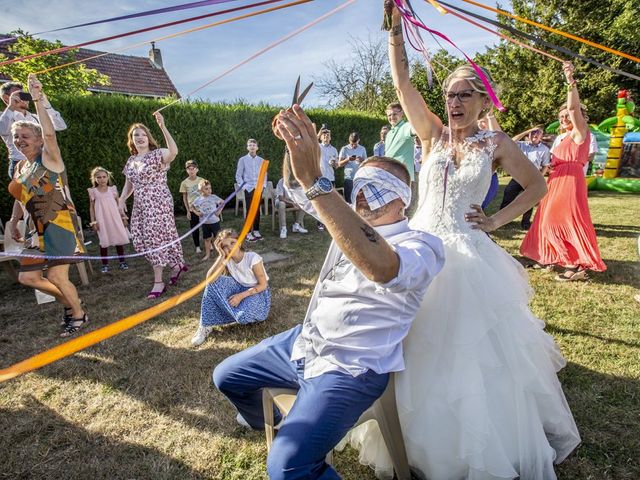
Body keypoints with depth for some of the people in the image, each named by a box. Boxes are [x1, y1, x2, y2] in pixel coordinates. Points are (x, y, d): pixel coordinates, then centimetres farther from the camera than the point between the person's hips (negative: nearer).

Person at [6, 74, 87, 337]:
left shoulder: (49, 158, -6)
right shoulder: (20, 167, 15)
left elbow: (50, 133, -26)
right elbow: (21, 198, 23)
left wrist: (38, 99, -30)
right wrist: (13, 222, 11)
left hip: (60, 225, -8)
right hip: (40, 230, 8)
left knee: (56, 276, -9)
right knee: (27, 277, 7)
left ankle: (79, 315, 16)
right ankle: (69, 302, 28)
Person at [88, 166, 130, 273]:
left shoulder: (113, 189, 4)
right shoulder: (93, 191, 1)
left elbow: (118, 204, 8)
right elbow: (91, 207, 4)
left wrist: (124, 217, 6)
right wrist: (93, 222, -1)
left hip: (115, 218, 1)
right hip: (102, 220, -1)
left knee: (119, 239, 3)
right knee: (104, 242, 3)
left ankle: (122, 262, 14)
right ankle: (105, 264, 12)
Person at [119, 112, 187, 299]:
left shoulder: (157, 154, -8)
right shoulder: (131, 161, 14)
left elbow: (174, 151, -31)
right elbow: (129, 184, 21)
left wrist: (163, 127, -34)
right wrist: (122, 199, 3)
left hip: (158, 204, -7)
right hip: (140, 207, 8)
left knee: (155, 239, -6)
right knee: (142, 240, 6)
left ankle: (159, 282, 8)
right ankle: (176, 265, 22)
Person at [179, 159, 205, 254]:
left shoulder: (202, 180, -4)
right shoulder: (184, 183, -5)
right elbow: (184, 198, 0)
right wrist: (188, 211, -3)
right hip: (192, 209, 0)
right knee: (194, 228, 7)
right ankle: (197, 246, 18)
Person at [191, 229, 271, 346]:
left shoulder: (253, 258, -21)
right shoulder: (227, 260, -7)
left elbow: (263, 285, -17)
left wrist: (241, 296, -27)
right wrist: (221, 256, -28)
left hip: (259, 292, -5)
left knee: (243, 317, -36)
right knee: (214, 283, -19)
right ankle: (205, 326, -12)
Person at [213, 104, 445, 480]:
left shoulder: (421, 245, -18)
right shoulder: (354, 222, 6)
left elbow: (381, 267, -43)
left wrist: (315, 180, -46)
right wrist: (298, 143, -17)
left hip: (350, 370, -7)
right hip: (305, 342, 8)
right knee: (227, 376, 20)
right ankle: (265, 420, 50)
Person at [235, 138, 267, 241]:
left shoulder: (261, 160, 7)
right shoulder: (243, 160, 1)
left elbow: (264, 175, 13)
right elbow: (238, 176, 1)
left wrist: (263, 185, 3)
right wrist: (243, 186, -6)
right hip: (249, 189, -3)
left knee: (257, 210, 8)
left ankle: (256, 231, 18)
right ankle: (248, 233, 2)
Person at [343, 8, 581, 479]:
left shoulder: (497, 143, 0)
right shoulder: (434, 135, 4)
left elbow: (537, 185, 10)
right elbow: (402, 82, -2)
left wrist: (497, 220, -1)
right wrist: (395, 23, -7)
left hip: (469, 255, -2)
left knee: (476, 351, 8)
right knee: (423, 351, 12)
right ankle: (422, 440, 36)